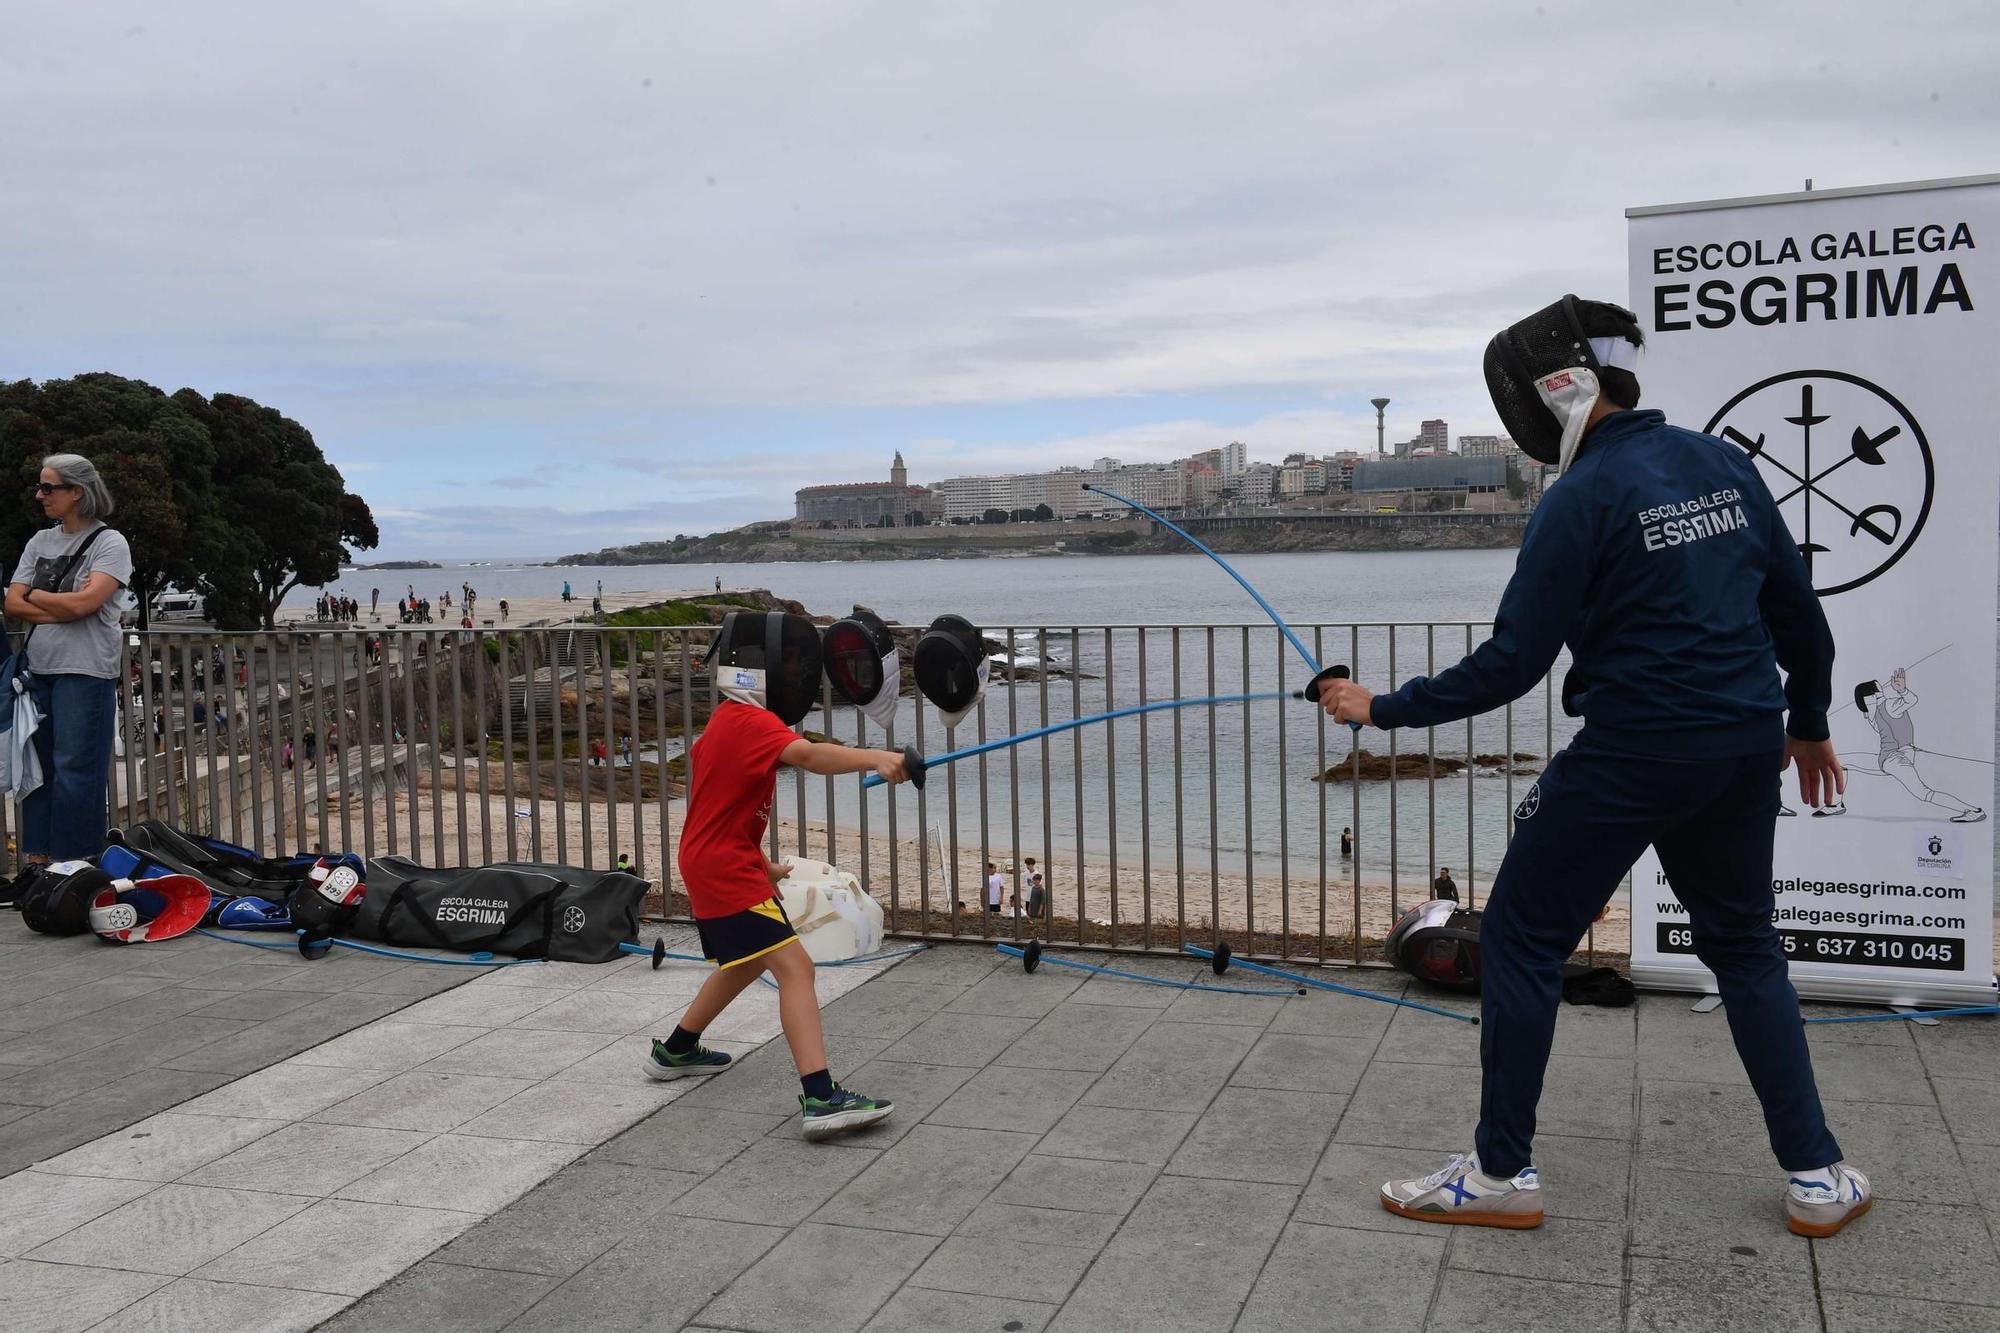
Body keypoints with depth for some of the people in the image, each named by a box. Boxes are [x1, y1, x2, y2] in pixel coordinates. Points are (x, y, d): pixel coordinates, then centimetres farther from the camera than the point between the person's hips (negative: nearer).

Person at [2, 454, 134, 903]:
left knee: (75, 773, -5)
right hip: (37, 668, 6)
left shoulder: (109, 542, -3)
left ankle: (71, 870, 1)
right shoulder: (39, 543, 15)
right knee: (37, 769, 7)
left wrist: (36, 597, 0)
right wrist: (60, 610, -8)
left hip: (85, 673, -6)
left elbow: (83, 602, -14)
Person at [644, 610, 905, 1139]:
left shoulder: (726, 722, 14)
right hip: (726, 866, -11)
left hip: (709, 863, 11)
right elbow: (807, 755, -38)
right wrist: (874, 758, -51)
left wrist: (764, 866, 23)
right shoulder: (751, 722, -17)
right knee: (794, 967, -18)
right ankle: (821, 1099, -26)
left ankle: (675, 1051, 44)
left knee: (744, 964, 28)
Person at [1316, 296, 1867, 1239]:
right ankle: (1815, 1177, 24)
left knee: (1519, 942, 6)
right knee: (1745, 948, 23)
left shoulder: (1582, 499, -14)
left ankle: (1501, 1175, 13)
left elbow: (1512, 664, -15)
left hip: (1630, 754, -7)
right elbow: (1799, 611, 12)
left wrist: (1385, 709, -6)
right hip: (1745, 750, 7)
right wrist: (1810, 723, 25)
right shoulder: (1725, 465, 6)